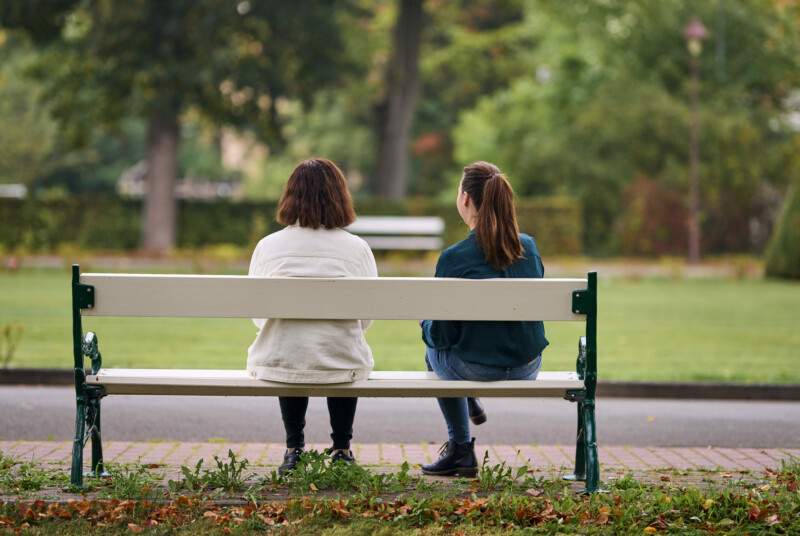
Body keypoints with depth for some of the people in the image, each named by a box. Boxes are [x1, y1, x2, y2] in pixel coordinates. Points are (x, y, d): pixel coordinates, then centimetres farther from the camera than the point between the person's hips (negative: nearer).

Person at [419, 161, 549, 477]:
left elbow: (442, 335, -12)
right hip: (528, 371, 5)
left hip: (476, 370, -5)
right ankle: (470, 403, 46)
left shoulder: (454, 258, -18)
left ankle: (460, 448, 31)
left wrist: (425, 324, 11)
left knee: (434, 351, 29)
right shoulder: (529, 247, -3)